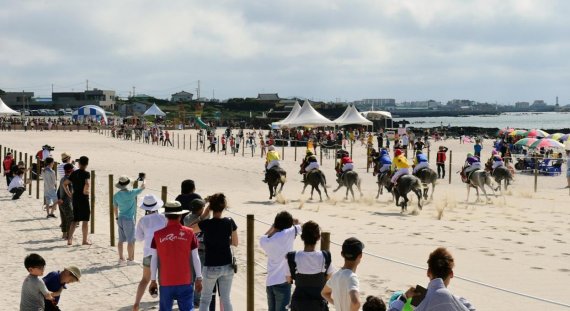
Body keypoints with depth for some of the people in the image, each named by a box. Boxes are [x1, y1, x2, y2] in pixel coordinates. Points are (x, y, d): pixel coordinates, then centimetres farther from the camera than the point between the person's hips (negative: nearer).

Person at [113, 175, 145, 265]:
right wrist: (143, 180, 16)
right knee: (131, 240, 1)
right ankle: (130, 259, 5)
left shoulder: (116, 195, 2)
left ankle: (121, 259, 13)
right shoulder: (131, 193, -16)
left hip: (120, 219, 6)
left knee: (121, 240, 10)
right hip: (129, 219, -6)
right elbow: (142, 187, -4)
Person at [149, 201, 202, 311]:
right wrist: (199, 278, 7)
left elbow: (154, 260, 0)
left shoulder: (158, 234, -4)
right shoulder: (189, 233, -5)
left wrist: (153, 280, 10)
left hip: (166, 282, 1)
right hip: (185, 282, -1)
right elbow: (195, 258, -1)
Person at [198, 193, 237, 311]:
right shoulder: (230, 222, -7)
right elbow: (235, 243, 3)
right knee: (226, 299, 13)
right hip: (227, 266, 3)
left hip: (211, 267, -3)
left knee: (205, 299, 14)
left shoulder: (207, 224, -17)